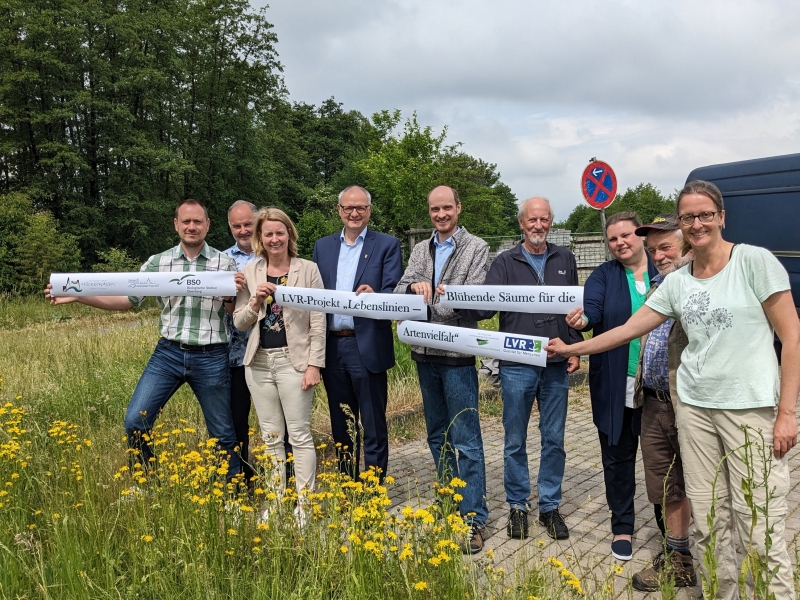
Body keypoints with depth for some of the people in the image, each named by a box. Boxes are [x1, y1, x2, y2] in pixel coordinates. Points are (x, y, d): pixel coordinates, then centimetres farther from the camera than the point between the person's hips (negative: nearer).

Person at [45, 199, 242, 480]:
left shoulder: (225, 263, -1)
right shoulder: (158, 262, 5)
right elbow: (129, 299, 5)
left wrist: (233, 296, -19)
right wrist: (78, 295, -4)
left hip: (211, 358, -2)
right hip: (168, 353, 2)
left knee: (223, 434, 8)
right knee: (135, 421, -4)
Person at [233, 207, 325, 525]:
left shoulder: (308, 269, -2)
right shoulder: (249, 272, 6)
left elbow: (318, 321, -4)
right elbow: (239, 323, 7)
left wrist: (314, 364, -9)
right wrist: (255, 302, -13)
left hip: (293, 360, -4)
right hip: (259, 361, 4)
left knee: (299, 435, 0)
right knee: (271, 436, 12)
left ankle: (304, 505, 9)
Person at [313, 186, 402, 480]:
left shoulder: (387, 245, 0)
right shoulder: (322, 246, 13)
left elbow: (393, 295, -8)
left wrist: (373, 296, -30)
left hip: (367, 346, -4)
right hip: (331, 347, 4)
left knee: (373, 426, 4)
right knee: (341, 426, 15)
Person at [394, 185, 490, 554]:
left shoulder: (476, 248, -2)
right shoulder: (420, 251, 13)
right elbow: (399, 292, 3)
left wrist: (430, 300, -23)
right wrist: (414, 286, -19)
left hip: (458, 356, -6)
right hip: (425, 355, 6)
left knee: (466, 441, -3)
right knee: (437, 436, 16)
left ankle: (474, 518, 5)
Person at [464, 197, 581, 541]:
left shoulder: (564, 260, 9)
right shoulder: (505, 263, 2)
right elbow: (486, 306, -8)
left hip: (556, 365, 2)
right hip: (517, 365, -2)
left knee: (554, 440, 10)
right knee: (515, 441, 8)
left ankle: (550, 506, 24)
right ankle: (517, 506, 23)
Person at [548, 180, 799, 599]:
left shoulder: (755, 261, -4)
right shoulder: (677, 282, 9)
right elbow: (627, 329, 14)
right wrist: (570, 349, 16)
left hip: (752, 408, -4)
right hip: (694, 407, 5)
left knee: (759, 529, -5)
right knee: (707, 520, 8)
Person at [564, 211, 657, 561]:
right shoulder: (604, 276, 3)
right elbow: (592, 309, -15)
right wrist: (582, 320, -36)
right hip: (616, 384, 1)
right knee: (618, 455, 10)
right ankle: (622, 526, 26)